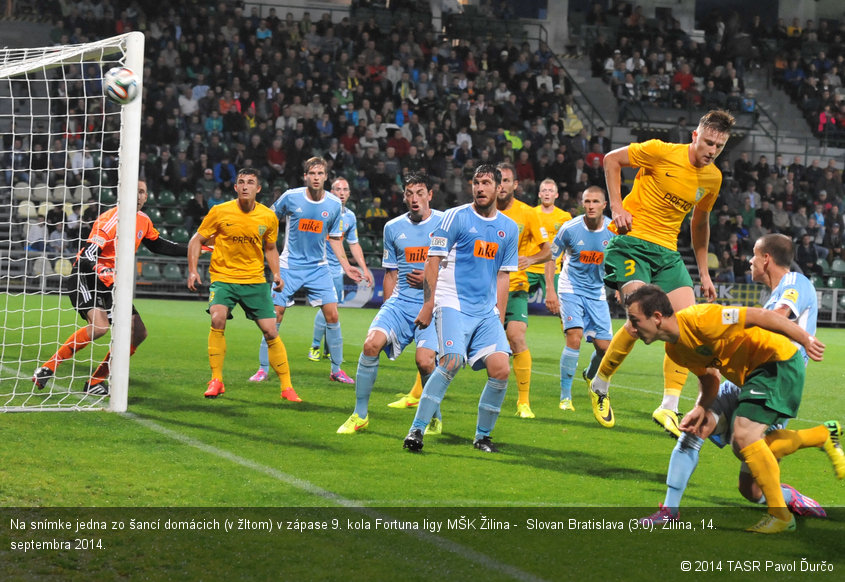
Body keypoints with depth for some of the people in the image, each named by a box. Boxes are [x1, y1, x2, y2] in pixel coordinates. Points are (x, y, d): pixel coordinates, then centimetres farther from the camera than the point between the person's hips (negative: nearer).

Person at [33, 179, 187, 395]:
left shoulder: (143, 221, 6)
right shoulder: (111, 219, -19)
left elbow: (157, 245, 25)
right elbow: (87, 256, -24)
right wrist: (105, 274, -42)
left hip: (111, 282, 8)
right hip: (86, 275, -8)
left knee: (139, 332, 0)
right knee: (99, 326, -31)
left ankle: (96, 382, 5)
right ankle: (48, 367, -21)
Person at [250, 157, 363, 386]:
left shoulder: (334, 204, -2)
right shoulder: (290, 197, -10)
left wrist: (346, 266, 6)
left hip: (318, 267, 2)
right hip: (289, 266, -2)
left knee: (332, 315, -5)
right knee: (275, 316, -5)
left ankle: (336, 370, 7)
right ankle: (263, 369, 6)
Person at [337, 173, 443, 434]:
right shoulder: (393, 228, 12)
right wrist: (387, 310, 14)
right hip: (400, 301, 3)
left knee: (424, 361, -20)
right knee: (372, 342, -20)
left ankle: (435, 419, 6)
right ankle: (360, 414, -6)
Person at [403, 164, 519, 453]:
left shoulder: (509, 228, 12)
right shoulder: (456, 217, -2)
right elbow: (433, 260, -2)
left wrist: (499, 318, 12)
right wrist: (428, 304, -9)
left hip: (487, 311, 5)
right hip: (453, 305, -5)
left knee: (501, 368, -10)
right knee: (451, 361, -24)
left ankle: (482, 436, 7)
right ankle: (416, 429, -17)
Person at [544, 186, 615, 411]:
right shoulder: (570, 229, -15)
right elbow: (551, 256, -2)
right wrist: (549, 291, -8)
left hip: (597, 293, 3)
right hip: (571, 290, -3)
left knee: (604, 346, 2)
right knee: (574, 338, -21)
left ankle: (591, 375, 38)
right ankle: (565, 396, -12)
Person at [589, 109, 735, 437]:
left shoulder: (713, 177, 8)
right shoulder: (662, 152, -10)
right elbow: (612, 159, 1)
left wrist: (703, 272, 22)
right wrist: (617, 206, -9)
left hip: (667, 252, 6)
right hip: (631, 242, -6)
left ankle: (668, 408, -8)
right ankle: (600, 384, 1)